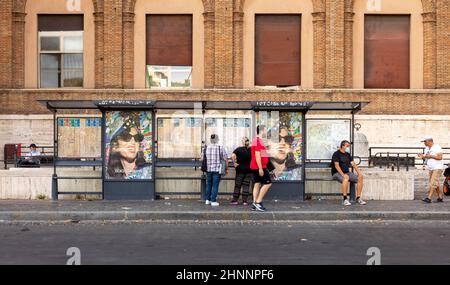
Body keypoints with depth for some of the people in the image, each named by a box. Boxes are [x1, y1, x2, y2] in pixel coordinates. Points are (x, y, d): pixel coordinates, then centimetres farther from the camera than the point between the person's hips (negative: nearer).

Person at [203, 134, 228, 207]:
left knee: (208, 185, 15)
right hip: (217, 170, -3)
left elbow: (202, 159, 8)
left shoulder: (206, 148, 4)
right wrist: (226, 169, 4)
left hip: (208, 170, 3)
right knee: (215, 185, 1)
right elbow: (225, 159, -6)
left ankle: (207, 199, 20)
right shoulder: (221, 148, -4)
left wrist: (204, 167, 22)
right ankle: (213, 201, 1)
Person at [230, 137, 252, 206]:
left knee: (237, 185, 7)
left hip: (240, 169, -1)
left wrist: (234, 163, -11)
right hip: (249, 170, 2)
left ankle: (235, 200, 11)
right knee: (246, 186, 6)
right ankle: (245, 201, 4)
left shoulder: (238, 149, -6)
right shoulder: (251, 150, 0)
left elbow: (233, 155, -22)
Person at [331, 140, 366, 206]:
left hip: (347, 172, 7)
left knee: (360, 178, -12)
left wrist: (359, 172, -6)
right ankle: (345, 199, -33)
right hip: (337, 173, -7)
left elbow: (353, 164, 10)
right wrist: (343, 174, -28)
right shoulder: (336, 154, -8)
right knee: (346, 178, -38)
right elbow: (336, 165, -18)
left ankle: (358, 198, -9)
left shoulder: (348, 154, 15)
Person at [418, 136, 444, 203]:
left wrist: (430, 156, -22)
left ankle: (429, 198, -19)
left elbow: (440, 157, -20)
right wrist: (422, 156, -5)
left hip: (437, 168, -8)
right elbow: (426, 158, 16)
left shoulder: (437, 147, -12)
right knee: (435, 184, 13)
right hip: (430, 168, 8)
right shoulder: (427, 148, 11)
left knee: (433, 183, -14)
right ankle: (440, 197, 23)